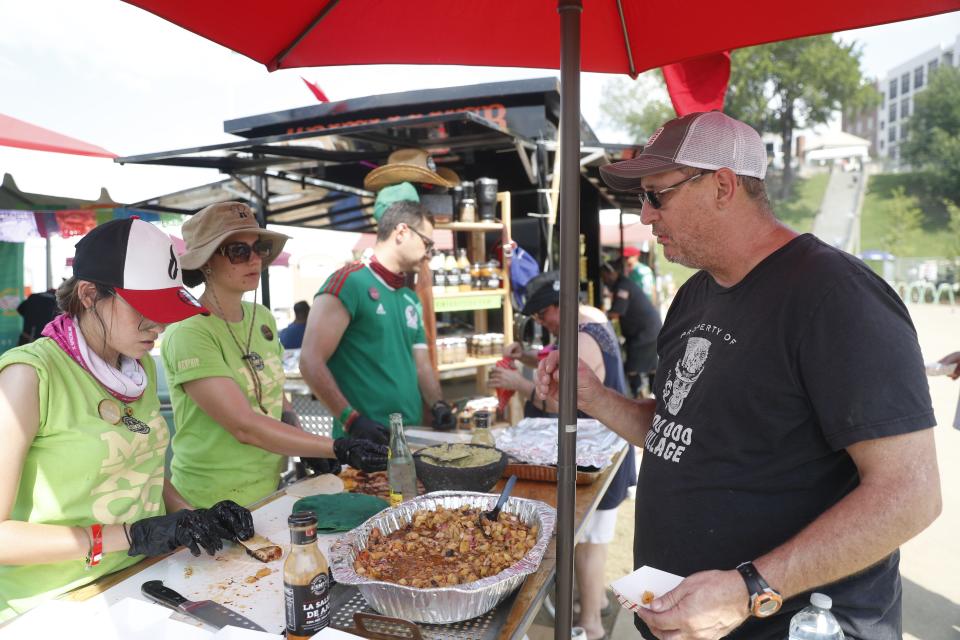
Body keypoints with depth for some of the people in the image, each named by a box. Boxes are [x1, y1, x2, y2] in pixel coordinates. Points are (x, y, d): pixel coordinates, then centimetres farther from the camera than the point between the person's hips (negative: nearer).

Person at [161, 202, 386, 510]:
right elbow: (244, 426, -26)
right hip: (212, 506, -6)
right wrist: (338, 449, -27)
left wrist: (306, 448, -4)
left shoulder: (263, 318, 3)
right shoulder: (189, 333, -19)